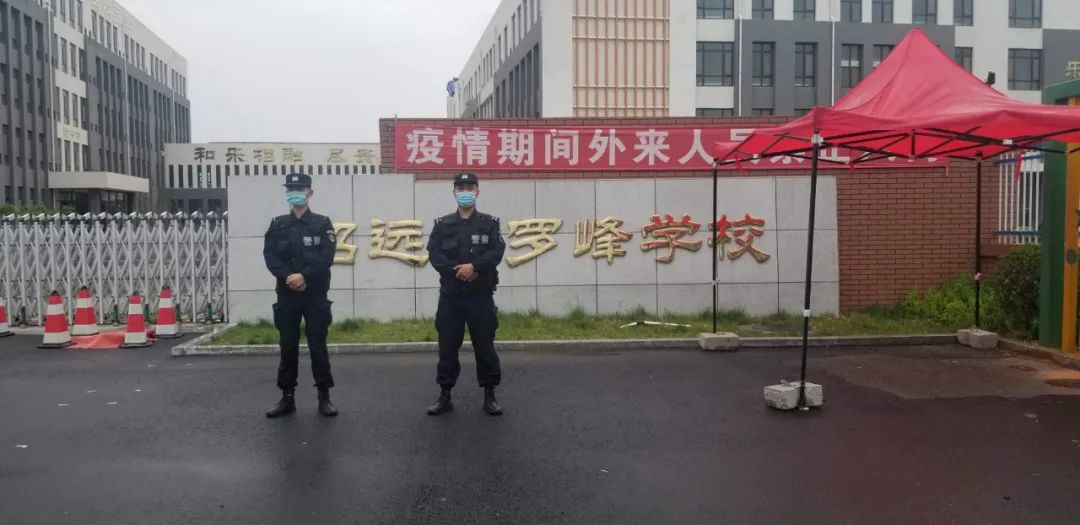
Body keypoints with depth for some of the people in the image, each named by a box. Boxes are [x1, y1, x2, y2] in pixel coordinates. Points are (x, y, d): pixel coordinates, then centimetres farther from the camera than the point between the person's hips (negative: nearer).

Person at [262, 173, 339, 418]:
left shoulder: (322, 223, 3)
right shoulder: (277, 225, 9)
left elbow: (326, 257, -9)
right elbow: (270, 256, -1)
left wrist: (304, 276, -20)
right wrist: (289, 277, -17)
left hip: (315, 294, -2)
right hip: (287, 294, 2)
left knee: (318, 345, 1)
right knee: (288, 346, 7)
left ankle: (324, 397, 9)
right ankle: (287, 397, 16)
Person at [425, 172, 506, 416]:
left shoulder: (490, 223, 6)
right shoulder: (442, 224, 8)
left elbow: (496, 253, -8)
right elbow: (434, 255, -5)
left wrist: (474, 266, -22)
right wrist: (457, 270, -18)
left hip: (481, 295, -1)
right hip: (450, 295, 1)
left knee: (485, 345, 3)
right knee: (447, 346, 5)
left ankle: (489, 395, 13)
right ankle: (445, 396, 15)